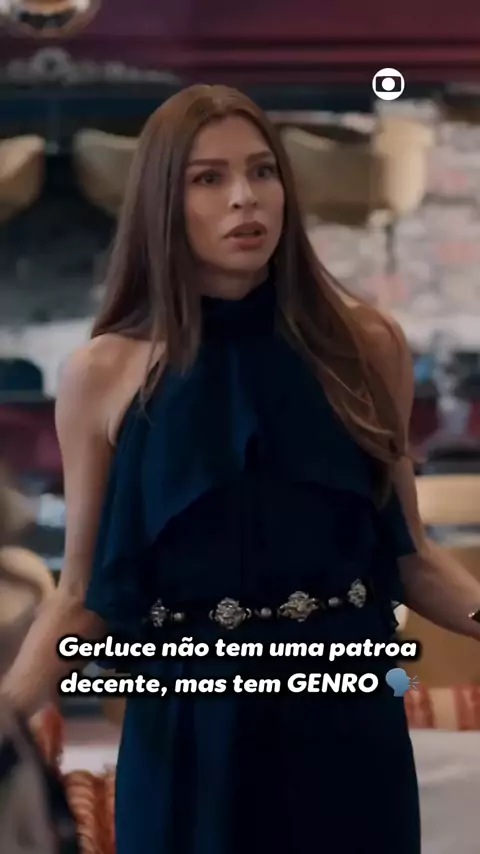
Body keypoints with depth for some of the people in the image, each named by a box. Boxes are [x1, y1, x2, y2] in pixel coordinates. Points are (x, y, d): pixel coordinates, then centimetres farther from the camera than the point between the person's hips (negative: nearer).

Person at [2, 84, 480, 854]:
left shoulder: (366, 347, 0)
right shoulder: (104, 375, -3)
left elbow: (408, 558, 7)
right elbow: (83, 597, 1)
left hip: (347, 728, 1)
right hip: (188, 736, -1)